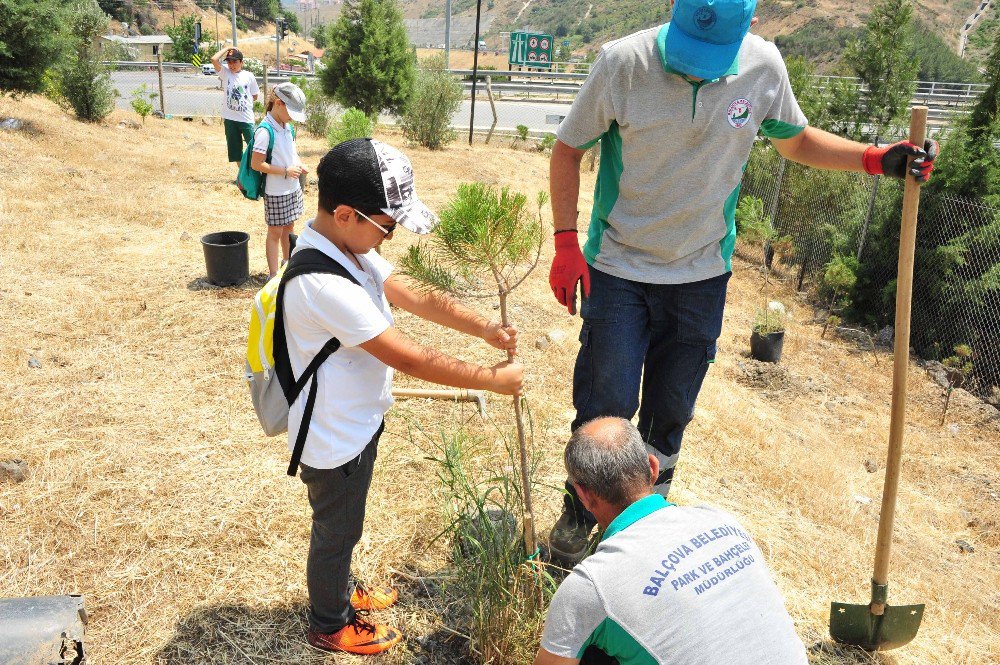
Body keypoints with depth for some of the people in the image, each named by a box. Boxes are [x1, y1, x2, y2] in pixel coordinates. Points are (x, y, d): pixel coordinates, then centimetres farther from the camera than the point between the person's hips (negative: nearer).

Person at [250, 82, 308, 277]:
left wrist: (298, 164, -2)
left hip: (293, 188, 7)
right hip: (275, 192, -7)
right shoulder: (264, 131, -20)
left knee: (289, 228, 19)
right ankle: (274, 275, 14)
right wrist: (286, 171, -21)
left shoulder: (288, 127, 4)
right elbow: (256, 164, -21)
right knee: (275, 232, 3)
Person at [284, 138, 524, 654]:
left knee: (343, 525, 29)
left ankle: (339, 592, 53)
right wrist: (492, 379, -24)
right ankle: (330, 626, 41)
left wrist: (485, 328, -8)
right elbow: (410, 359, -33)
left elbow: (416, 296, 0)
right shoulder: (323, 282, -36)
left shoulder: (349, 246, -5)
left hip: (357, 422, 9)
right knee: (336, 531, 16)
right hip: (334, 439, -8)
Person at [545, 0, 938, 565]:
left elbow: (797, 140, 11)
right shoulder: (623, 62, -16)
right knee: (605, 407, 0)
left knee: (670, 414, 14)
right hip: (618, 269, -2)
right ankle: (579, 513, 27)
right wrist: (566, 244, -11)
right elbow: (568, 150, -5)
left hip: (702, 275, 3)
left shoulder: (763, 67, -7)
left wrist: (877, 158, -4)